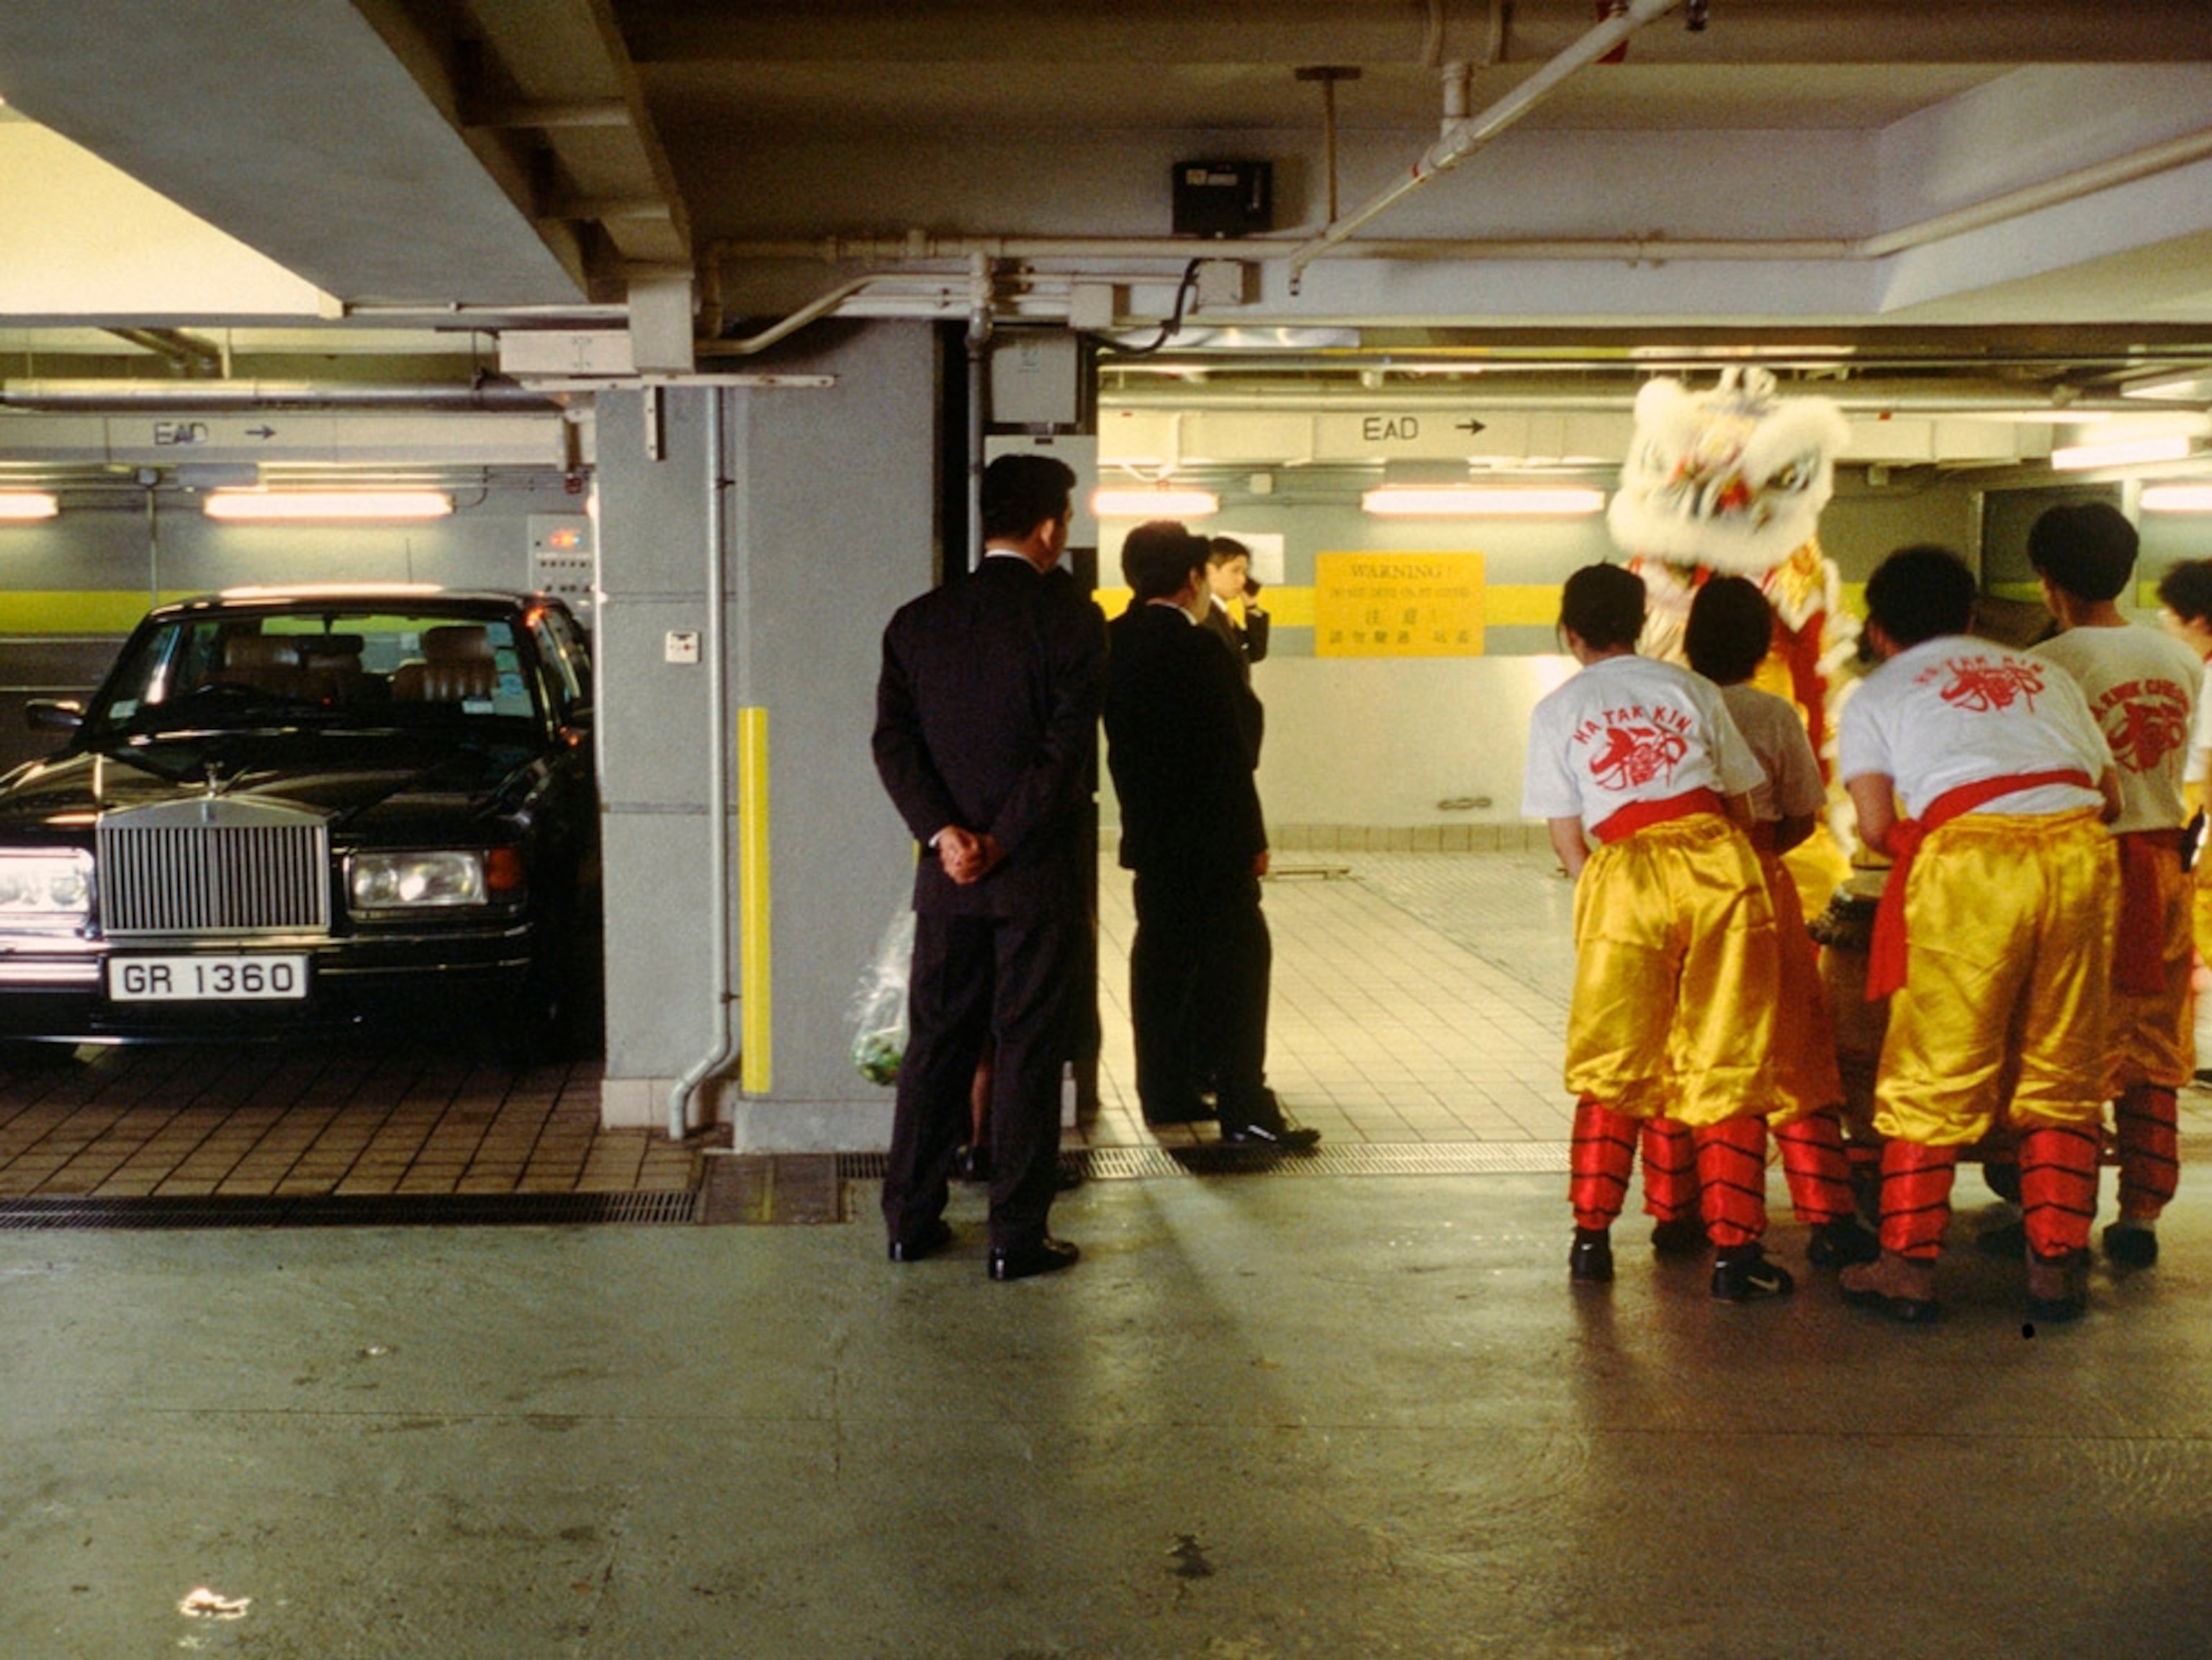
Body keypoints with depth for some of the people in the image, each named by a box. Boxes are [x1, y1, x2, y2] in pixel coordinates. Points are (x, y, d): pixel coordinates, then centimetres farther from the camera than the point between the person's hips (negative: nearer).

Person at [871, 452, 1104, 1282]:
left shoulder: (918, 622, 5)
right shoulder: (1069, 620, -9)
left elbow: (893, 742, -2)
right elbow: (1068, 749, -16)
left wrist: (945, 834, -8)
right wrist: (1003, 841, -12)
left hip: (946, 872, 4)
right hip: (1041, 872, -4)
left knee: (937, 1042, 14)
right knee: (1028, 1051, 3)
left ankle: (911, 1220, 20)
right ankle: (1017, 1236, 7)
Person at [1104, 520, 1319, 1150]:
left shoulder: (1114, 644, 6)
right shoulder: (1198, 649, -18)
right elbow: (1229, 757, -17)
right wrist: (1253, 838, -10)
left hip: (1149, 834, 8)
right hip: (1208, 838, -8)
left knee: (1163, 957, 14)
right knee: (1238, 958, -4)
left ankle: (1166, 1093, 20)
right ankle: (1244, 1109, -6)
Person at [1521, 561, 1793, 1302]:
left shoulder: (1557, 711, 14)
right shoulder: (1688, 687, 16)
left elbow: (1566, 837, 10)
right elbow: (1740, 803, 15)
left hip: (1623, 873, -1)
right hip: (1718, 862, 1)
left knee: (1611, 1066, 12)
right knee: (1728, 1066, 3)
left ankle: (1592, 1237, 12)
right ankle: (1734, 1253, 1)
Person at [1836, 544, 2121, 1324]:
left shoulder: (1875, 696, 15)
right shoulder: (2043, 673, 26)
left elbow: (1878, 826, 3)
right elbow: (2110, 793, 22)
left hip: (1969, 861, -3)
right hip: (2081, 854, 4)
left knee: (1933, 1075, 5)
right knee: (2061, 1074, 13)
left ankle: (1909, 1265, 9)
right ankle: (2056, 1266, 14)